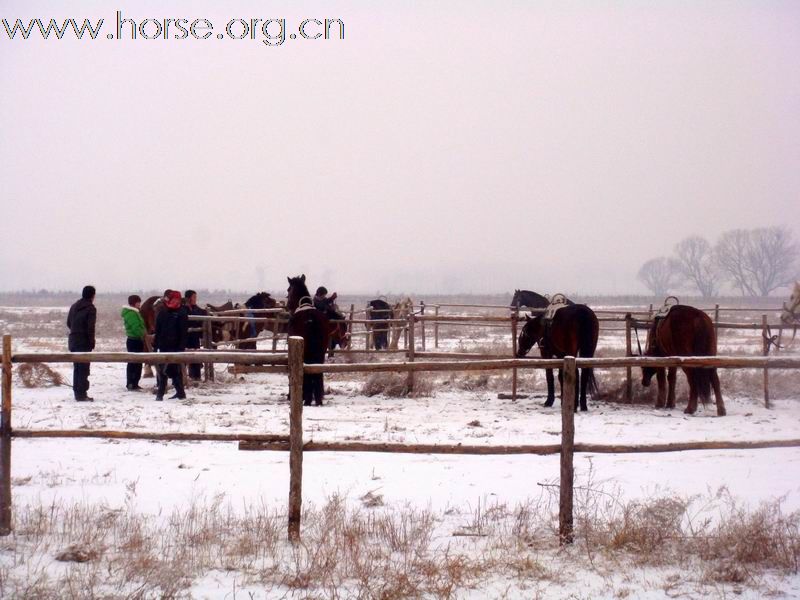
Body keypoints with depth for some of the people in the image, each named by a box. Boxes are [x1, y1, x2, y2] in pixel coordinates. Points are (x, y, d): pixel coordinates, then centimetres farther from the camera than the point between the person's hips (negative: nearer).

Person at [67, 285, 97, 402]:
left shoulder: (74, 306, 12)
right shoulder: (90, 308, -11)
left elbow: (68, 323, 17)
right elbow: (90, 327, -17)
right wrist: (92, 342, -10)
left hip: (73, 341, 7)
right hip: (84, 342, -7)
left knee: (77, 367, 14)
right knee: (84, 368, -4)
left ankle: (77, 392, 18)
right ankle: (82, 394, -6)